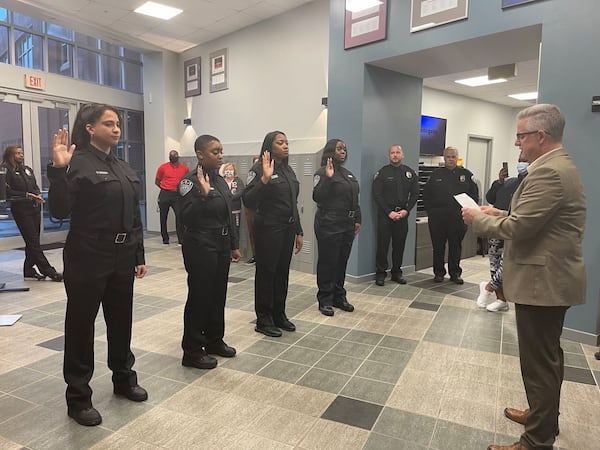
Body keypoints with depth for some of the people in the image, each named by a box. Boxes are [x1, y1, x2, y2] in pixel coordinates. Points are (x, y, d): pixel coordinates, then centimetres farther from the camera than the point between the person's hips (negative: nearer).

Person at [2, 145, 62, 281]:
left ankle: (29, 270, 19)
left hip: (35, 207, 6)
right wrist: (26, 195, -16)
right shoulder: (7, 172, -4)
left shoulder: (27, 169, 15)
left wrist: (38, 195, -2)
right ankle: (48, 270, -5)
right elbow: (8, 193, -9)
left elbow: (35, 186, 17)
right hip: (20, 210, -6)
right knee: (33, 241, -5)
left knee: (33, 241, 9)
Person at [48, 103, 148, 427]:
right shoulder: (78, 163, -9)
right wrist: (58, 169, -28)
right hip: (87, 260, -6)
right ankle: (78, 397, 22)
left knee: (121, 321, 17)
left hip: (122, 259, 7)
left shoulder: (123, 167, 12)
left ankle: (123, 378, 36)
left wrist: (139, 256, 13)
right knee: (81, 325, 6)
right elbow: (59, 211, -17)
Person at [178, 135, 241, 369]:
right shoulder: (190, 181, -12)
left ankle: (214, 340, 31)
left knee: (218, 295, 15)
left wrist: (234, 244, 16)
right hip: (200, 247, -8)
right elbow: (186, 218, -20)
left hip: (221, 246, 8)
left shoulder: (220, 180, 11)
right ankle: (192, 351, 14)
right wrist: (203, 195, -31)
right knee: (199, 297, 0)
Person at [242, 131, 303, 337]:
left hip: (287, 229, 7)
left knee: (282, 272, 14)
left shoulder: (288, 170, 12)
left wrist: (298, 231, 15)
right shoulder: (259, 168, -10)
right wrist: (264, 179, -34)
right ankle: (263, 320, 16)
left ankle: (279, 315, 28)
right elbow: (248, 201, -21)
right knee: (266, 273, 3)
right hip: (268, 229, -7)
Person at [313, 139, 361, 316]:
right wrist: (328, 178, -26)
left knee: (342, 262, 13)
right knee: (327, 263, 0)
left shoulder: (348, 173, 16)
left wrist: (357, 220, 15)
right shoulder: (322, 173, -7)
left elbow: (355, 199, 20)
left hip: (347, 225, 7)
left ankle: (339, 297, 25)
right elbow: (317, 197, -18)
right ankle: (325, 300, 10)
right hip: (329, 225, -7)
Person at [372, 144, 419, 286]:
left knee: (399, 245, 7)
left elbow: (415, 194, 9)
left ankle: (397, 272, 19)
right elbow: (377, 195, -5)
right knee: (382, 244, -2)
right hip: (385, 215, -3)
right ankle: (380, 273, 8)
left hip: (403, 215, 3)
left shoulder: (410, 173, 10)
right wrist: (389, 212, -11)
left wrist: (406, 210, -5)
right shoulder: (382, 172, 0)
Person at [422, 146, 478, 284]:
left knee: (456, 246, 8)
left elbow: (474, 195, 8)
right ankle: (438, 272, 18)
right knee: (438, 246, 6)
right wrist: (430, 210, 1)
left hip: (457, 218, 0)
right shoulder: (436, 174, 8)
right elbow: (426, 195, 10)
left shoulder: (466, 174, 7)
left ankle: (455, 273, 19)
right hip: (437, 217, 0)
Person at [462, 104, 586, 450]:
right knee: (549, 355, 23)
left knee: (539, 362, 1)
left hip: (543, 281, -11)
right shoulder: (561, 165, 13)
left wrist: (478, 219, -10)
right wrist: (500, 214, 10)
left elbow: (516, 229, -24)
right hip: (554, 279, 11)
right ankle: (545, 416, 42)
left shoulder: (548, 172, -22)